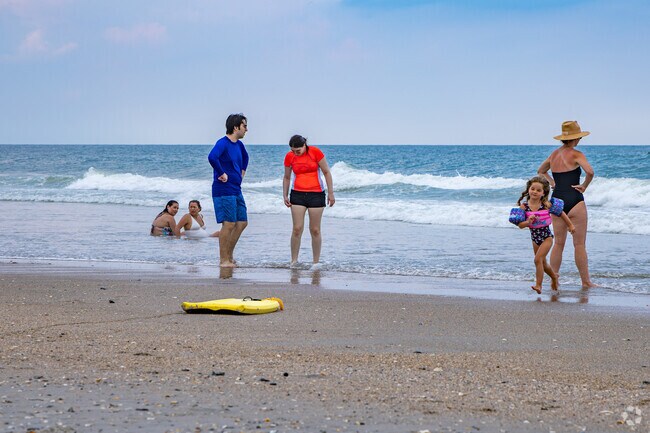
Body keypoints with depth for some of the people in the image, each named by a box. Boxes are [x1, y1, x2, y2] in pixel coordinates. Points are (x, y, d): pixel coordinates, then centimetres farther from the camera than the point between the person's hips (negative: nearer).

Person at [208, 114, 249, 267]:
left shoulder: (238, 144, 13)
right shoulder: (222, 143, -15)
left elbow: (245, 157, 36)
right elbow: (212, 157, -35)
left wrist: (242, 171, 21)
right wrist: (222, 174, -25)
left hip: (236, 190, 9)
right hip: (224, 190, -9)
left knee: (242, 223, 11)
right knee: (229, 224, -8)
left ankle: (229, 256, 20)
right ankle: (223, 260, 0)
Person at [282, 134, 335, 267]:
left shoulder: (315, 152, -9)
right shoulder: (289, 157, -2)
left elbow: (326, 172, -3)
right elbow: (287, 177, 11)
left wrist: (331, 193, -3)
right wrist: (285, 195, 6)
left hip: (316, 194, -2)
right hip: (297, 194, 2)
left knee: (315, 230, 2)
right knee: (297, 229, -5)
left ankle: (316, 262, 9)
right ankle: (294, 261, 3)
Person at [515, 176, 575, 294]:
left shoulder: (546, 205, -12)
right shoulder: (524, 206, -8)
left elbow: (560, 213, 3)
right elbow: (520, 225, -8)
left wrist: (570, 225, 12)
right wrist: (528, 222, -29)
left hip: (546, 237, -4)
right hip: (535, 238, 4)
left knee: (538, 259, -20)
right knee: (543, 263, 19)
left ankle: (538, 285, -14)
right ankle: (554, 276, 46)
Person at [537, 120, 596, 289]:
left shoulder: (554, 153, 11)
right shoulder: (575, 154, -9)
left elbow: (541, 171, 28)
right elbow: (589, 171, -25)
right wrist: (584, 186, -8)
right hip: (574, 200, -6)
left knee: (558, 243, 11)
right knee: (580, 244, 1)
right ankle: (586, 281, 5)